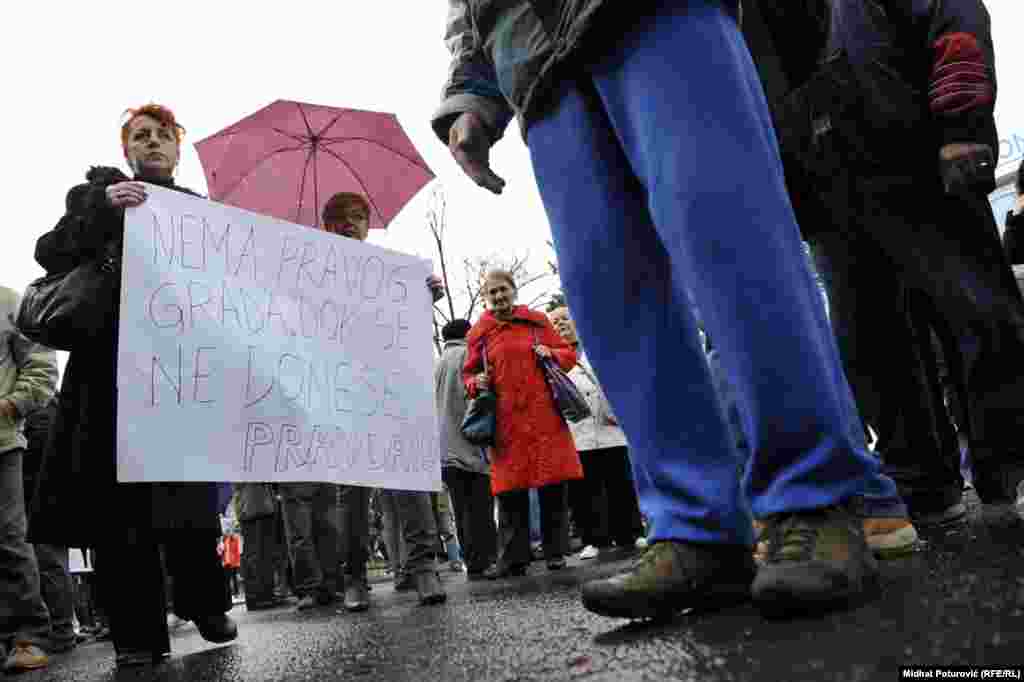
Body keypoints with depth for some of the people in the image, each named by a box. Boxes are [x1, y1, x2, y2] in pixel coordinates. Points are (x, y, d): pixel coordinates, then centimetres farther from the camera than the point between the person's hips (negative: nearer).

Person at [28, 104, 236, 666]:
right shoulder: (98, 193, 16)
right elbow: (51, 255, 1)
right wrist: (103, 208, -13)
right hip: (113, 363, 0)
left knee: (188, 489, -6)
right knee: (118, 493, -5)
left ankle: (203, 604, 12)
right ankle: (137, 631, 2)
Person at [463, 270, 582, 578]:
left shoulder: (537, 321, 10)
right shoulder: (478, 334, 11)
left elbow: (569, 354, 15)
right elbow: (468, 373, 18)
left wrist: (550, 354, -5)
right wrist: (476, 382, -4)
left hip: (544, 415, 0)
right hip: (505, 420, 0)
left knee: (553, 486, 1)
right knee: (509, 490, 0)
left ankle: (556, 552, 13)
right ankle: (513, 557, 8)